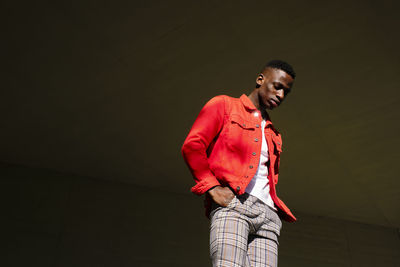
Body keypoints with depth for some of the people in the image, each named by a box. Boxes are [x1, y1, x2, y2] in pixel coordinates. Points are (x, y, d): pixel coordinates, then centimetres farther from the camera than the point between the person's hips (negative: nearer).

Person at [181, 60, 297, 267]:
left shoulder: (273, 135, 31)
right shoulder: (223, 105, 12)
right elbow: (191, 146, -1)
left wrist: (276, 206, 15)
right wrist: (212, 187, -11)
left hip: (268, 212, 6)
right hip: (231, 204, -6)